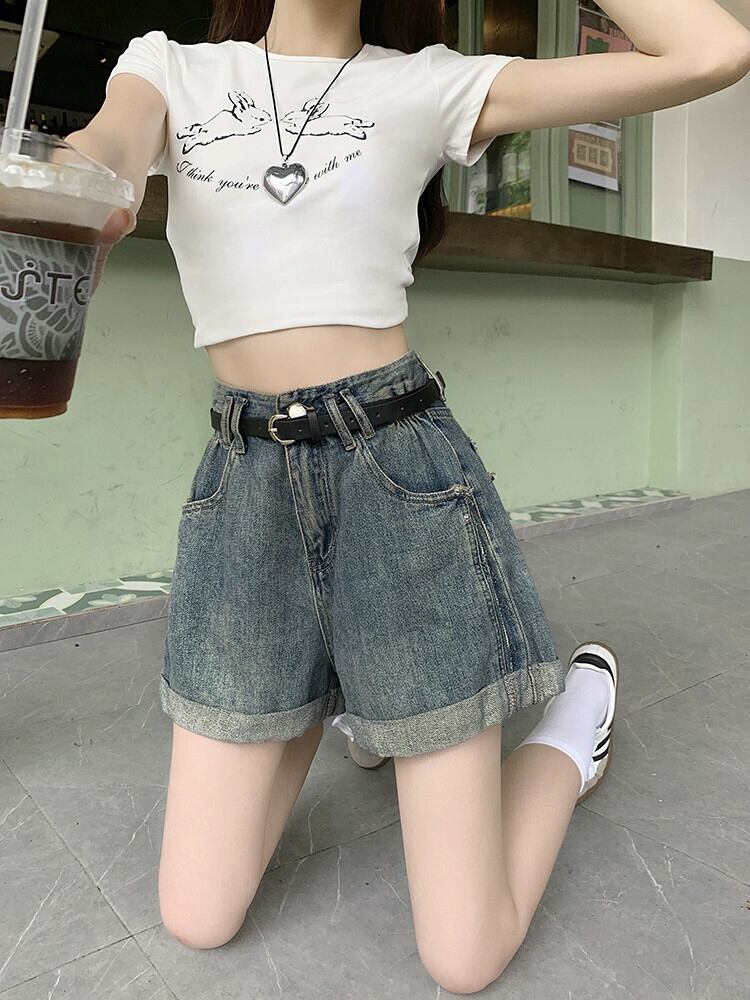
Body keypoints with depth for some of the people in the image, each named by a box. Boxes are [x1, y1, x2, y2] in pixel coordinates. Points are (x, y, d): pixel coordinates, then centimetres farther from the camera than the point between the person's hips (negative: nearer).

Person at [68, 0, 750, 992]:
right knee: (197, 918, 10)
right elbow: (107, 146, -13)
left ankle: (573, 709, 29)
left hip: (402, 472, -2)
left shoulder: (429, 86, 6)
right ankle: (327, 699, 32)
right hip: (246, 485, 3)